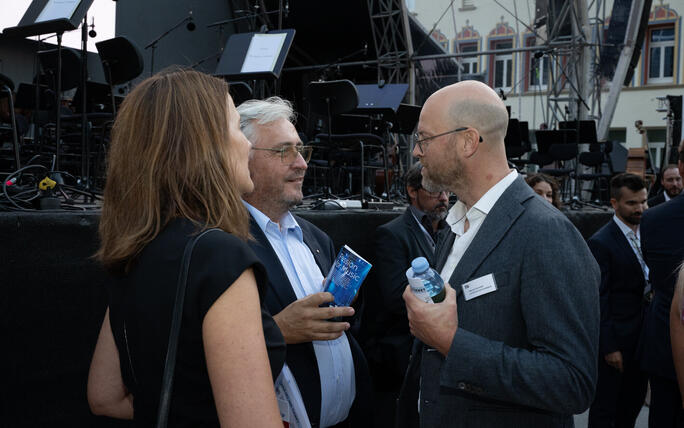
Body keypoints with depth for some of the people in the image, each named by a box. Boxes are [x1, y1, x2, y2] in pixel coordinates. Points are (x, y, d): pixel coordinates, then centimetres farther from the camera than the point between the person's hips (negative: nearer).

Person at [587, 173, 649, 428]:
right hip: (616, 341, -7)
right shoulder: (601, 243, -16)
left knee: (634, 403, 18)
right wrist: (609, 347, -17)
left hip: (642, 338, 7)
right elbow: (599, 300, -16)